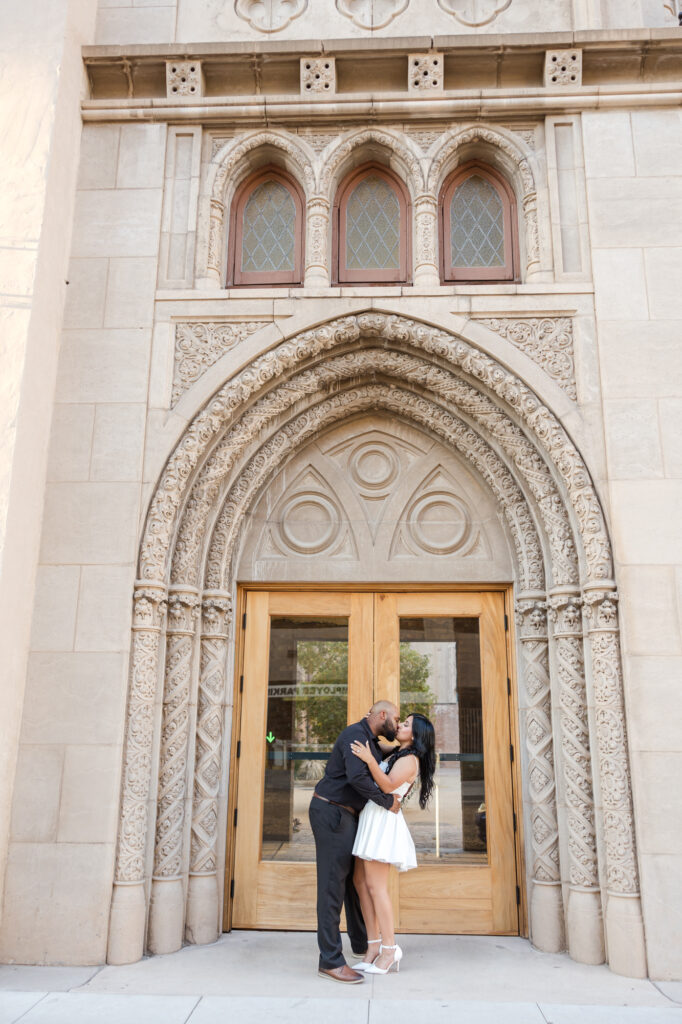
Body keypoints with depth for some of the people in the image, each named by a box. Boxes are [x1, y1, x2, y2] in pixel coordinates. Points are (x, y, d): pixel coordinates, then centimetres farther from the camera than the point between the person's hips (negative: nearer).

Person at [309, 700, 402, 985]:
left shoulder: (372, 742, 16)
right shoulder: (356, 734, -17)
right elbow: (357, 777, -30)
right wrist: (387, 801, -19)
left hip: (345, 815, 10)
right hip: (330, 812, -10)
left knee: (354, 879, 19)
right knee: (333, 884, -8)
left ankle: (361, 943, 34)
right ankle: (330, 961, -5)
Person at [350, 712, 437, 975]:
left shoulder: (410, 759, -7)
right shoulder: (394, 755, 20)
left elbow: (388, 785, -21)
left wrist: (370, 760, -27)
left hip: (383, 820, -9)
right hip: (372, 817, 9)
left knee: (376, 885, -8)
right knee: (360, 881, 8)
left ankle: (389, 949, -1)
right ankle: (374, 944, 12)